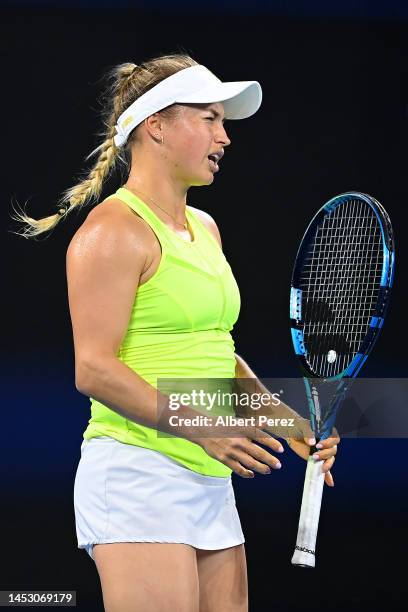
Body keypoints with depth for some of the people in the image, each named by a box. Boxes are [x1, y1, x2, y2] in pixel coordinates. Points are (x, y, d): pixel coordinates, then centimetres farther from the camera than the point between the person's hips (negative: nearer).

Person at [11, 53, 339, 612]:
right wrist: (199, 426, -22)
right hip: (137, 473, -9)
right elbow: (94, 369, -16)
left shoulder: (205, 228, 17)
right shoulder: (114, 229, -10)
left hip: (211, 480, 9)